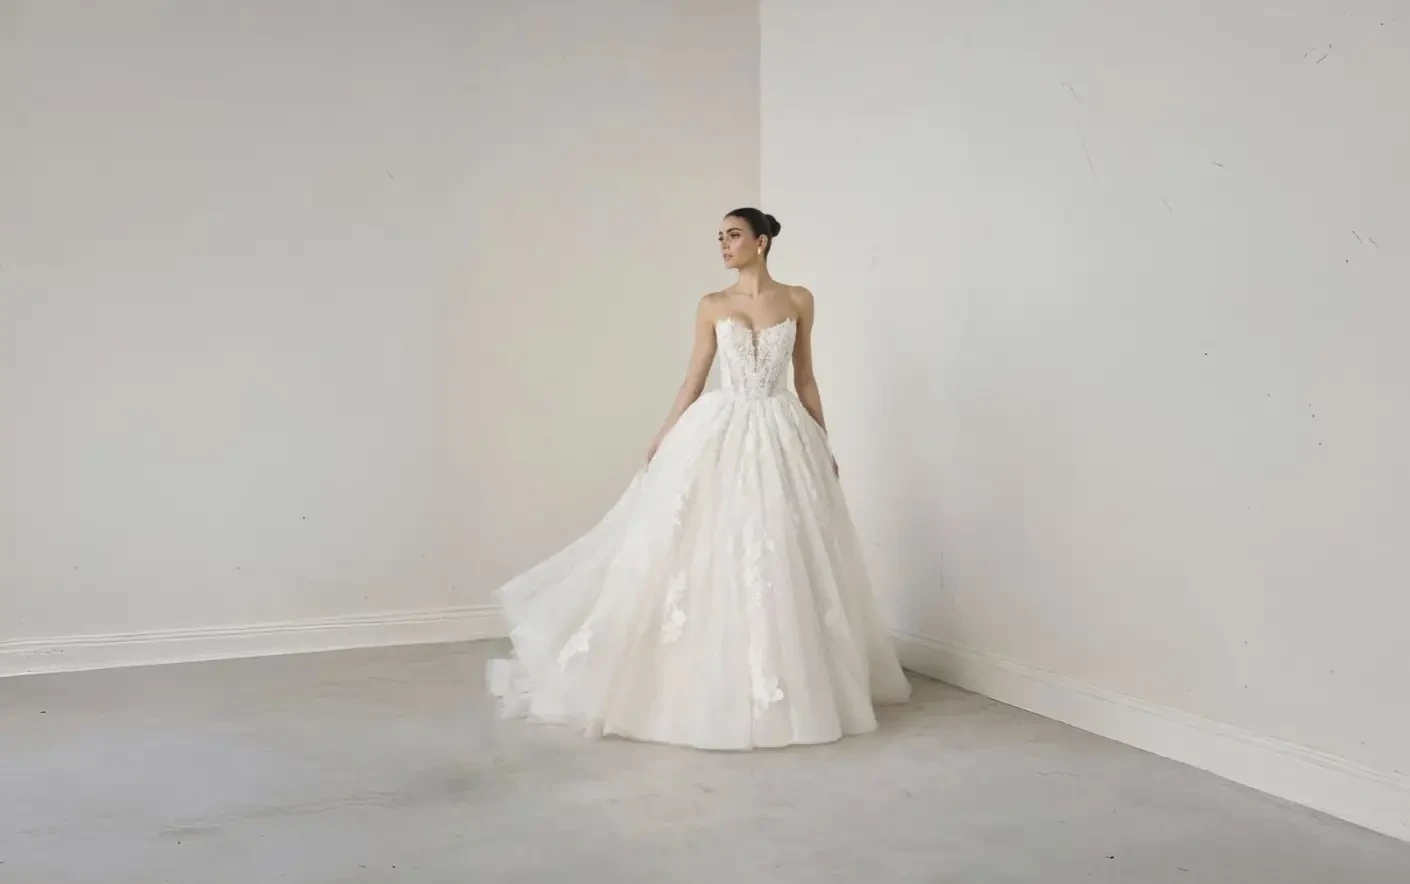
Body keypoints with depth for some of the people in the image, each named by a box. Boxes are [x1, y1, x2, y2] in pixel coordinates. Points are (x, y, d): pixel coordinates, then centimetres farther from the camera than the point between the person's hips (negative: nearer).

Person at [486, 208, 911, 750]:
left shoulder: (798, 300, 6)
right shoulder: (712, 306, 5)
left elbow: (805, 379, 10)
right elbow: (693, 380, 8)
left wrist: (824, 446, 9)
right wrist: (661, 442, 5)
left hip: (781, 438, 0)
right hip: (718, 436, 0)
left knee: (781, 563, 2)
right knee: (711, 558, -2)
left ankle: (784, 689, 15)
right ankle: (706, 684, 11)